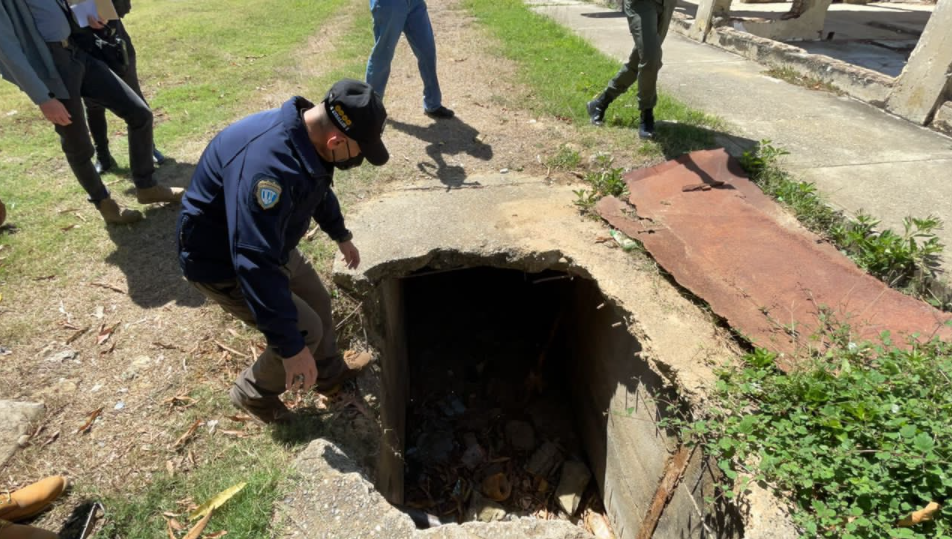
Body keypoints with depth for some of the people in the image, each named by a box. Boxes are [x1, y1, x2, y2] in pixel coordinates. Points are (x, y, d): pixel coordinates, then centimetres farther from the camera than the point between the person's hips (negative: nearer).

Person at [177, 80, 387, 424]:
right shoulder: (267, 164, -41)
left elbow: (320, 190, 14)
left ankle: (330, 371, 45)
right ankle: (253, 393, 24)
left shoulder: (309, 137, -9)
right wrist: (290, 346, -36)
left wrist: (341, 236, 28)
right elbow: (255, 264, -42)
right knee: (306, 331, -4)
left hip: (270, 244, 9)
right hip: (222, 261, -9)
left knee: (317, 304, 18)